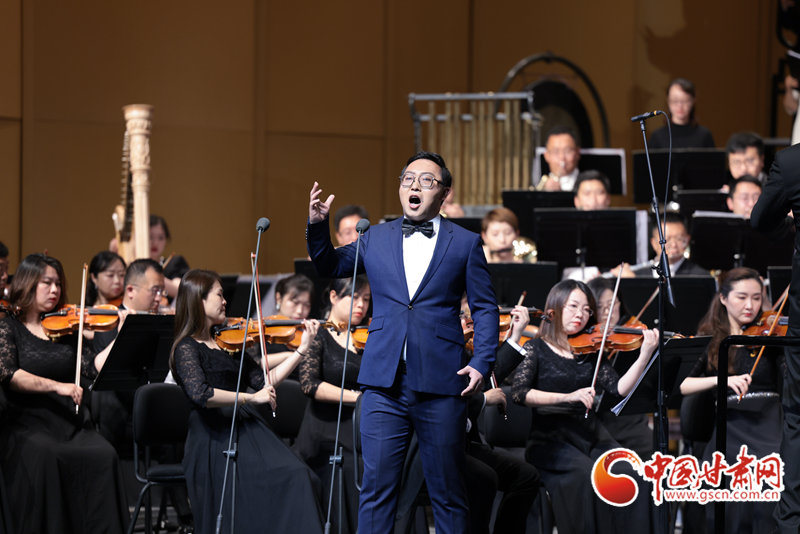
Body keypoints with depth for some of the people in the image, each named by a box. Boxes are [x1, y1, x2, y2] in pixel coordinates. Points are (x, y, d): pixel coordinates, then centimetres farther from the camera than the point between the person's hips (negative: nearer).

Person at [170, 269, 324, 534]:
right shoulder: (187, 348, -4)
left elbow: (263, 381, 17)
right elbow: (200, 394, -21)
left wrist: (302, 348, 15)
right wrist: (250, 398, -17)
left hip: (248, 429, 7)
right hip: (215, 440, -7)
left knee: (298, 476, -18)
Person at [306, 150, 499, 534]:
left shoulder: (465, 243, 7)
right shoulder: (375, 239, 14)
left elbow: (485, 309, 6)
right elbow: (329, 266, 23)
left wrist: (482, 364, -7)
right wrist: (318, 225, 5)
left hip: (440, 385, -2)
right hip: (384, 384, 2)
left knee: (447, 492, 4)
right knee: (376, 487, -1)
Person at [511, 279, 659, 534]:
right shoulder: (536, 348, 3)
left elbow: (618, 388, 1)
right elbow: (519, 393, -12)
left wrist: (645, 355, -13)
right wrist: (567, 397, -23)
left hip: (591, 436, 4)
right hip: (551, 437, -4)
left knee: (631, 474, -24)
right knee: (586, 474, -33)